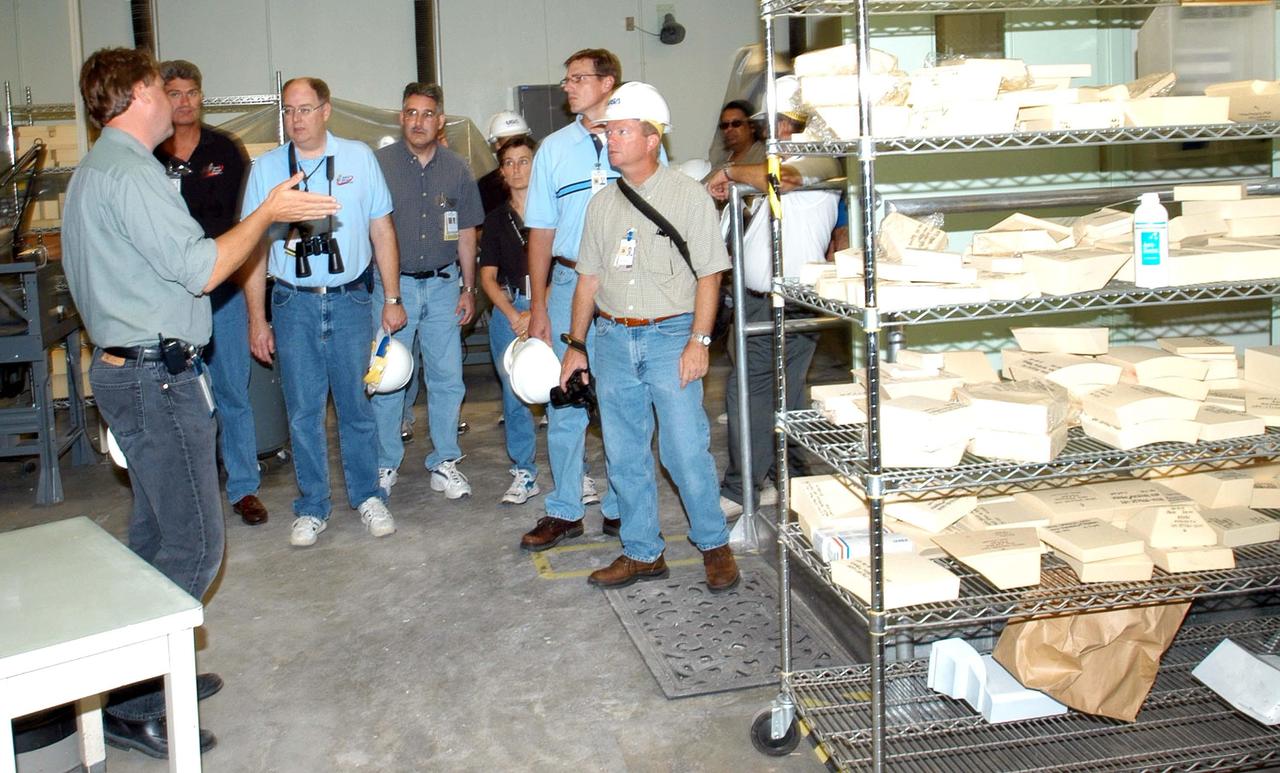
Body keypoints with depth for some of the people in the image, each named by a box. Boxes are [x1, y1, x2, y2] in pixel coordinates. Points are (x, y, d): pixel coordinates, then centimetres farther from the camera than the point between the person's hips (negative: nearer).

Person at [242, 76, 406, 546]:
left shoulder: (359, 158, 3)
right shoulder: (266, 168, 4)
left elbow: (382, 230, 6)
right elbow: (255, 246, 5)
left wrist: (392, 298, 4)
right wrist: (257, 320, 2)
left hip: (349, 299, 0)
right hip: (293, 303, 1)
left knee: (355, 405, 7)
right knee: (303, 411, 6)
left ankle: (367, 497, 22)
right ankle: (312, 508, 18)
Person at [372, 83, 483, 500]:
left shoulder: (456, 168, 7)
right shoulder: (379, 163, -3)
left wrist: (469, 288, 10)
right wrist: (386, 290, -6)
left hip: (443, 283, 3)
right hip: (393, 283, -3)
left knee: (447, 378, 5)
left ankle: (444, 462, 17)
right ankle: (385, 465, 15)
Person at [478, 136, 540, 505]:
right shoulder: (495, 221, 14)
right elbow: (488, 276, 11)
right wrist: (513, 315, -5)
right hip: (509, 309, 4)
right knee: (514, 391, 4)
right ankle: (524, 473, 13)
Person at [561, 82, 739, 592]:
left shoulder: (688, 196, -3)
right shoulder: (602, 203, 11)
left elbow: (708, 274, -5)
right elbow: (589, 277, 15)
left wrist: (698, 341, -13)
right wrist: (576, 344, 12)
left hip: (669, 337, -5)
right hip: (612, 339, 5)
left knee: (686, 450, -5)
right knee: (624, 455, 8)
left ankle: (713, 544, 15)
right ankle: (642, 553, 20)